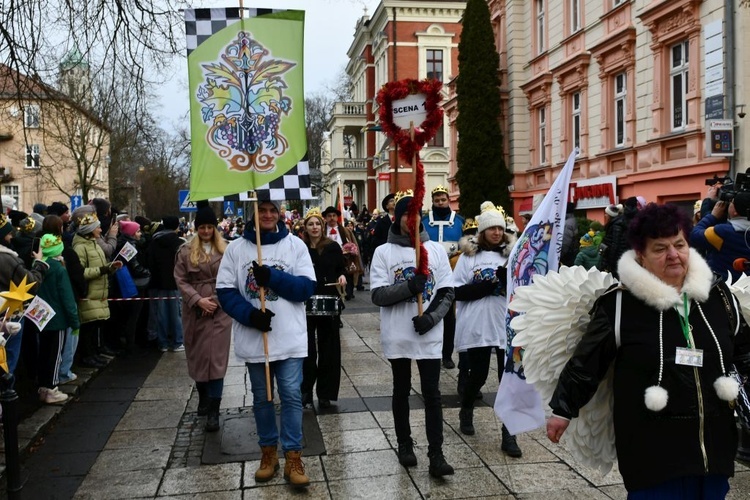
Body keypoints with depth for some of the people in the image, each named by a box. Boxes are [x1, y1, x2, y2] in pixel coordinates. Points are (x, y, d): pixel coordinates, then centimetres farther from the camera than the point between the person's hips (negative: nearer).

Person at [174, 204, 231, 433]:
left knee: (216, 357, -6)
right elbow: (180, 279, 0)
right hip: (194, 311, 2)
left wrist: (215, 301, -11)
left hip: (219, 311, -2)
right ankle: (203, 398, 33)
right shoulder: (185, 251, 4)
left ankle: (213, 411, -3)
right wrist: (198, 300, -11)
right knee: (198, 356, 12)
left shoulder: (226, 250, 2)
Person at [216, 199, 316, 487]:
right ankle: (268, 452, 28)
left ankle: (293, 458, 9)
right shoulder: (236, 248, 2)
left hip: (289, 337, -1)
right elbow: (225, 291, -2)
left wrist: (272, 277, -19)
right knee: (261, 397, 13)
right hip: (253, 338, 2)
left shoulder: (295, 245, 1)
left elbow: (307, 287, -7)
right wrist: (250, 315, -17)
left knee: (291, 395, -1)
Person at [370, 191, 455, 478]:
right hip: (397, 336, 0)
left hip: (430, 335, 0)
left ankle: (436, 455, 6)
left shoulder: (436, 250, 4)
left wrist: (432, 317, -14)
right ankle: (405, 445, 29)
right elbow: (378, 295, -8)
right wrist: (409, 286, -23)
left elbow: (447, 292, 3)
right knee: (401, 391, 14)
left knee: (432, 394, 1)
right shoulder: (384, 252, -1)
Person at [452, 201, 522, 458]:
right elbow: (457, 291, -5)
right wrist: (484, 286, -17)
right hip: (476, 327, -2)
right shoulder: (469, 255, -1)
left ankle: (509, 434, 10)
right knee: (478, 375, 9)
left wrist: (510, 279, -16)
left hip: (507, 326, 2)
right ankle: (466, 412, 39)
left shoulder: (512, 254, 5)